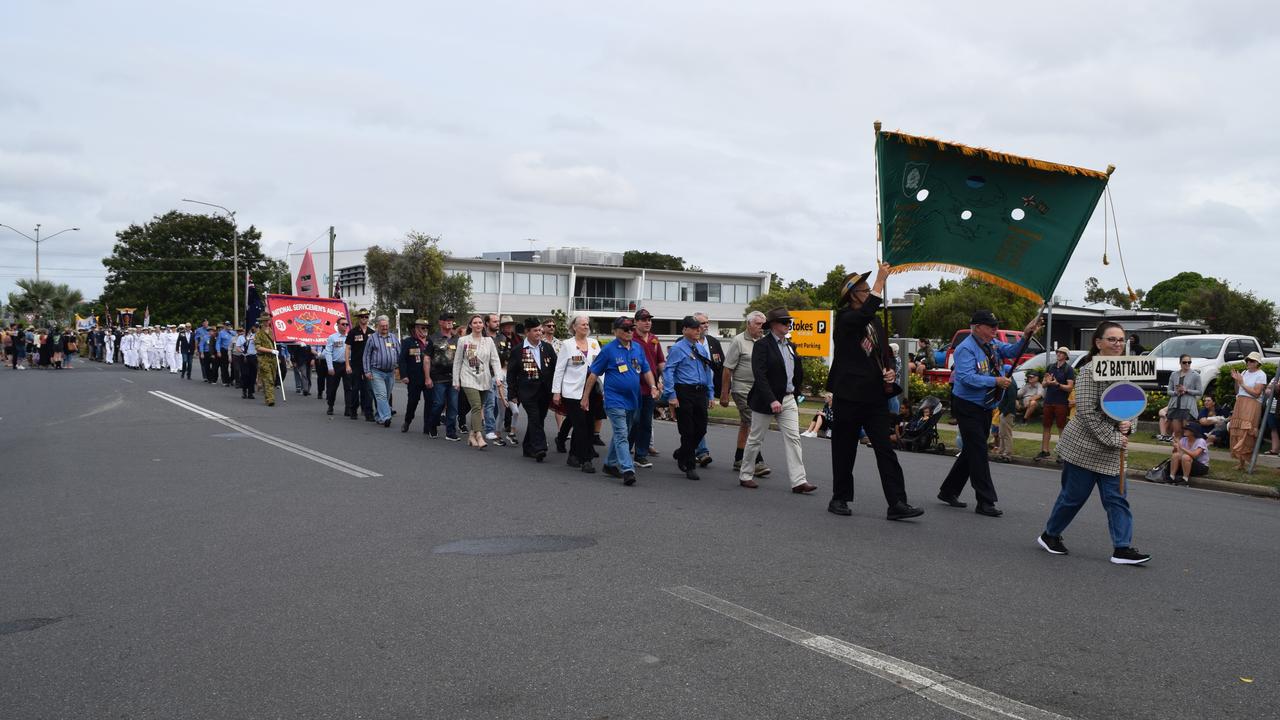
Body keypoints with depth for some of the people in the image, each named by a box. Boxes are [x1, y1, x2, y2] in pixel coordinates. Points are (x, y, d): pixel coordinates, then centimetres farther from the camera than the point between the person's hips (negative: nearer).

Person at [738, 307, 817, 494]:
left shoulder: (790, 346, 11)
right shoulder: (762, 345, -11)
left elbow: (798, 372, 20)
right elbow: (759, 375, -20)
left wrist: (794, 393, 12)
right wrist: (772, 400, -26)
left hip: (788, 399, 6)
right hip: (765, 399, -6)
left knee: (793, 438, -3)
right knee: (756, 439, 6)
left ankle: (799, 481, -6)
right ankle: (745, 475, 21)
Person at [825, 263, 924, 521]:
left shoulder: (875, 322, 16)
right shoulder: (844, 319, -8)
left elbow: (885, 352, 23)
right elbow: (864, 315, -30)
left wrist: (890, 370, 1)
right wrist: (881, 280, -28)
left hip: (875, 396, 6)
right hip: (849, 396, -6)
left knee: (886, 450, -1)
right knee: (844, 451, 6)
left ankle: (896, 503, -3)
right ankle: (839, 498, 19)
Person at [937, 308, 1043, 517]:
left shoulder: (992, 344, 8)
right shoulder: (966, 349, -17)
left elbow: (1011, 351, 0)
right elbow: (967, 378, -27)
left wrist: (1026, 336, -14)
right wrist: (996, 381, -28)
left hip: (985, 407, 9)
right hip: (968, 407, -9)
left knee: (972, 452, 15)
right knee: (978, 453, -8)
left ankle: (948, 491, 26)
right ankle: (985, 502, -4)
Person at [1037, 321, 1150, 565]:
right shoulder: (1089, 371, -15)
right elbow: (1086, 412, -20)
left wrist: (1127, 424, -2)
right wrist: (1113, 439, -19)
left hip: (1111, 452, 7)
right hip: (1084, 447, -7)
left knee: (1117, 498, 2)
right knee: (1074, 496, 4)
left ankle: (1122, 548, 5)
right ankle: (1049, 535, 23)